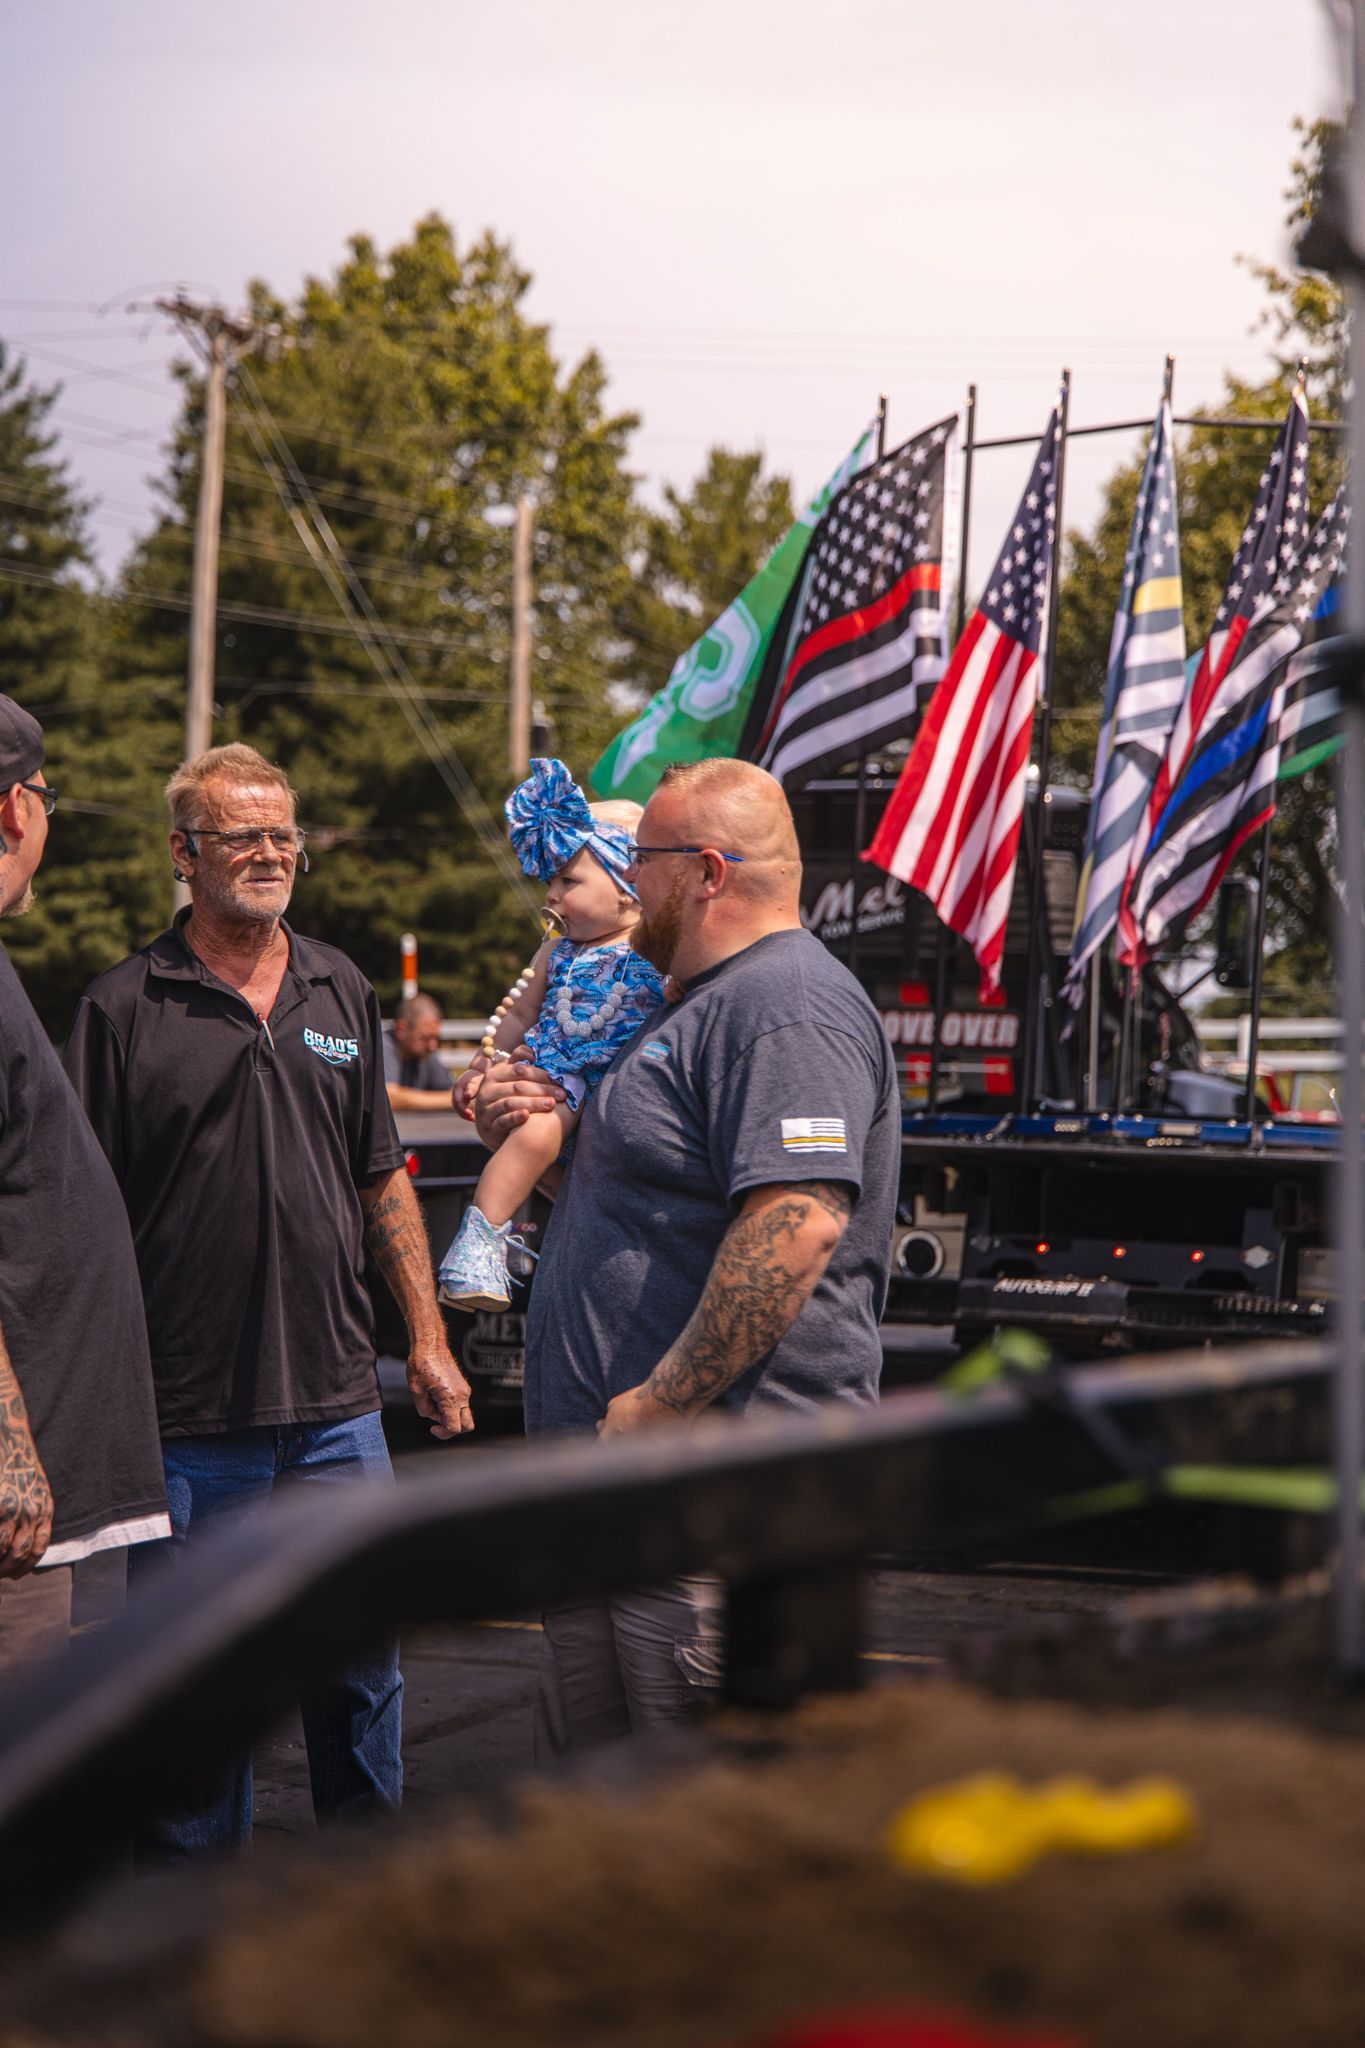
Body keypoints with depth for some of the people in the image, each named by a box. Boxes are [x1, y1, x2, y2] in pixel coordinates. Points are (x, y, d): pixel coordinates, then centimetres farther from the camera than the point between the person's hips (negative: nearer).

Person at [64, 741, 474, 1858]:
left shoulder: (342, 992, 11)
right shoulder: (123, 1008, -4)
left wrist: (428, 1338, 12)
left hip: (338, 1400, 4)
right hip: (189, 1418, -4)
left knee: (363, 1659, 10)